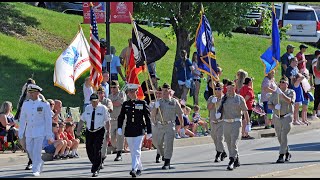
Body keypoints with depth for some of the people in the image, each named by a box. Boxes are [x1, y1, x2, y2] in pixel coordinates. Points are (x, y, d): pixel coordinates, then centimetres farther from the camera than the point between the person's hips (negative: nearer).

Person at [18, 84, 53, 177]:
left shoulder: (44, 105, -6)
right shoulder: (25, 104, 5)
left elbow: (48, 120, -3)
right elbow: (22, 119, 9)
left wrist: (48, 135, -5)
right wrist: (20, 133, 8)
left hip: (40, 132, -4)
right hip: (29, 131, 4)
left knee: (37, 151, -11)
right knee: (30, 150, 8)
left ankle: (36, 170, -4)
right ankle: (40, 163, 33)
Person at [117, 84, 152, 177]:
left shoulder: (142, 103, 0)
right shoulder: (125, 104, 8)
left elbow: (147, 118, 2)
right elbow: (121, 117, 9)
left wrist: (149, 132, 0)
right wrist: (119, 128, -7)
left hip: (139, 130, -4)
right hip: (129, 131, 4)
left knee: (136, 150, -14)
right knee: (132, 151, 11)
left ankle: (134, 169, -20)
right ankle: (139, 168, 26)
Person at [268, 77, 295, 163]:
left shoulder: (291, 92, 1)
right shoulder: (275, 93, 11)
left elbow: (290, 101, -19)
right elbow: (269, 104, 10)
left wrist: (281, 93, -27)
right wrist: (275, 107, -12)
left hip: (287, 117, -5)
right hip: (277, 117, 5)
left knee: (284, 136, -15)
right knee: (279, 137, 9)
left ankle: (281, 155, -17)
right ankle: (287, 153, 29)